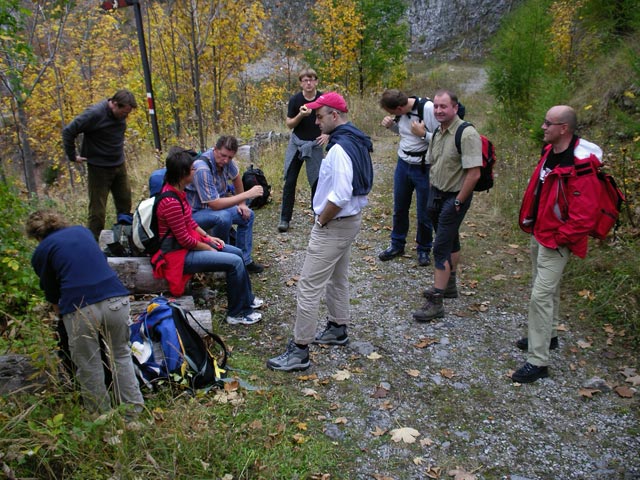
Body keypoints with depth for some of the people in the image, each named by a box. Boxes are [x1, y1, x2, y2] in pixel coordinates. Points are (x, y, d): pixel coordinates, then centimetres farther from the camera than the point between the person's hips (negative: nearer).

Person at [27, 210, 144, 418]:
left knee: (89, 367, 15)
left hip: (80, 310, -3)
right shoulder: (82, 230, 21)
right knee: (121, 356, 20)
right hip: (116, 300, 4)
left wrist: (59, 309, 39)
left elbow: (51, 292, 17)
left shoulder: (41, 251, 11)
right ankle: (133, 411, 24)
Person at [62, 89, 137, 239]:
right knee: (98, 210, -1)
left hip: (119, 165, 7)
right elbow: (68, 132, -16)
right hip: (99, 168, -7)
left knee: (125, 203, 12)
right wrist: (72, 156, -12)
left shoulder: (121, 114, 1)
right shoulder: (94, 114, -20)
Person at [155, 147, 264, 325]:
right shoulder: (171, 202, -28)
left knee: (237, 252, 10)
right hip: (178, 253, -10)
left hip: (189, 241, 10)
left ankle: (247, 298, 27)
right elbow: (184, 240, -23)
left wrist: (208, 236, 7)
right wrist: (210, 249, -10)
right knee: (235, 262, -17)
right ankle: (237, 313, 0)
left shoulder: (176, 190, 2)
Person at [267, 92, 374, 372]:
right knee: (337, 278, 24)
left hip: (334, 225, -11)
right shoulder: (357, 141, 7)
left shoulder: (340, 148, -24)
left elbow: (340, 196, -30)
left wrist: (321, 220, -15)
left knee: (309, 286, -4)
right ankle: (338, 330, 40)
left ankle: (299, 351, 3)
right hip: (350, 220, 11)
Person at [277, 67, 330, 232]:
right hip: (296, 143, 1)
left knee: (316, 181, 0)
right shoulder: (295, 100, -5)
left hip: (315, 145, -1)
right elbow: (289, 124, -2)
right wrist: (301, 115, -21)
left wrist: (327, 134, -14)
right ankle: (285, 219, 6)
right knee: (289, 181, 0)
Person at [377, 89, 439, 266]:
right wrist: (391, 125, -2)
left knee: (424, 214, 8)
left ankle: (424, 250, 28)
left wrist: (423, 134, -28)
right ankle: (397, 245, 36)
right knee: (399, 208, 18)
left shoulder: (429, 109, -23)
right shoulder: (401, 112, -4)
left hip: (423, 168, -6)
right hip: (403, 164, 6)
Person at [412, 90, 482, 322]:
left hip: (455, 197, -8)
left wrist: (458, 201, -18)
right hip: (437, 194, 8)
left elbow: (474, 173, -23)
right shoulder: (437, 132, 7)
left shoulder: (466, 134, -19)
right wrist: (433, 193, 11)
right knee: (451, 241, 20)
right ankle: (449, 285, 34)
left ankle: (436, 302, -3)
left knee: (442, 247, -9)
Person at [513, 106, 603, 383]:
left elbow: (583, 217, -26)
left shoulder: (579, 169, -26)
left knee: (540, 296, -8)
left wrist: (557, 239, -17)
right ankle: (548, 336, 43)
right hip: (539, 234, 9)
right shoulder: (550, 152, 2)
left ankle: (538, 362, 1)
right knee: (547, 289, 23)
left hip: (556, 242, -9)